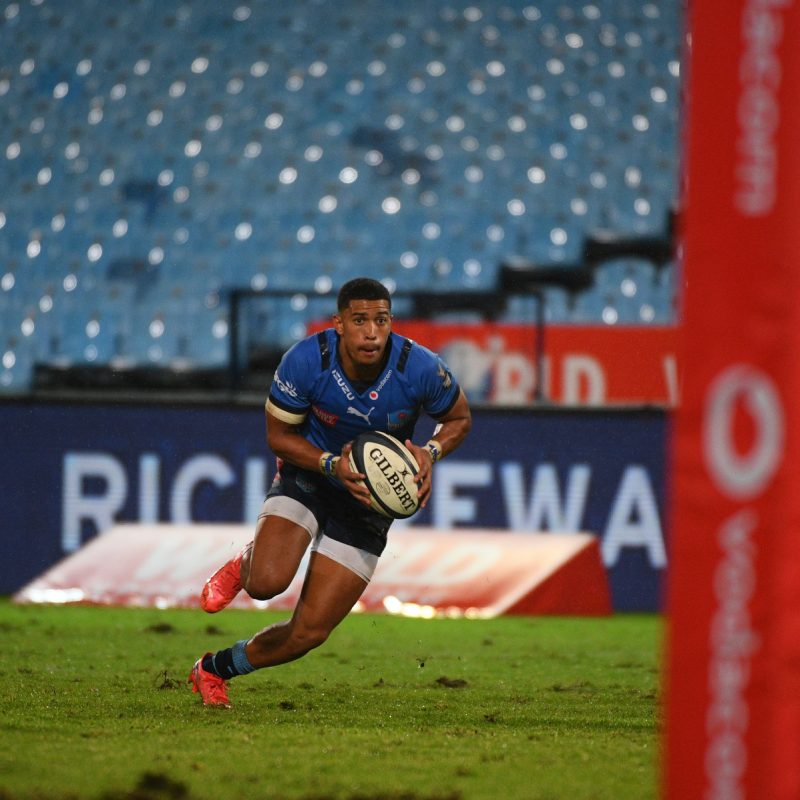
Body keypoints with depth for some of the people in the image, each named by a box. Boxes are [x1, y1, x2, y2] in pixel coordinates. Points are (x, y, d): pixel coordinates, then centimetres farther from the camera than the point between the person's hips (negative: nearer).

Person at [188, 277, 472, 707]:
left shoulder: (421, 368, -22)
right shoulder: (304, 361, -24)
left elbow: (458, 418, -1)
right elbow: (279, 435, -9)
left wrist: (431, 452, -23)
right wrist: (331, 464, -27)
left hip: (371, 500, 1)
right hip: (308, 474, -1)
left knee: (308, 634, -2)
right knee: (267, 582, -30)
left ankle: (214, 669, 25)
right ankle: (243, 565, 10)